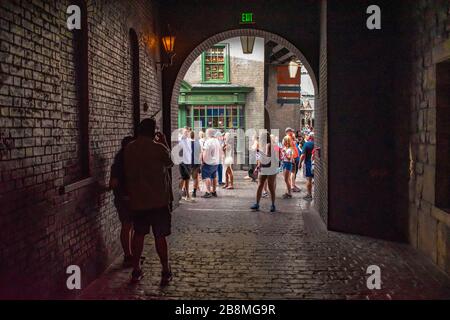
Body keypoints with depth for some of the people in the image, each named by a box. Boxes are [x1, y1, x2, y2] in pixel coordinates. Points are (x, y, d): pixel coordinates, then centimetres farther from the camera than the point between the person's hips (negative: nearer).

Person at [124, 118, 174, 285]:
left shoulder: (128, 149, 0)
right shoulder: (158, 148, -13)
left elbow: (127, 172, 9)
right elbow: (170, 162, 6)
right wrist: (164, 143, 13)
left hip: (137, 200, 4)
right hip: (159, 199, -4)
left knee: (139, 234, 14)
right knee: (160, 236, 3)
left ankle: (136, 271, 19)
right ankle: (166, 272, 9)